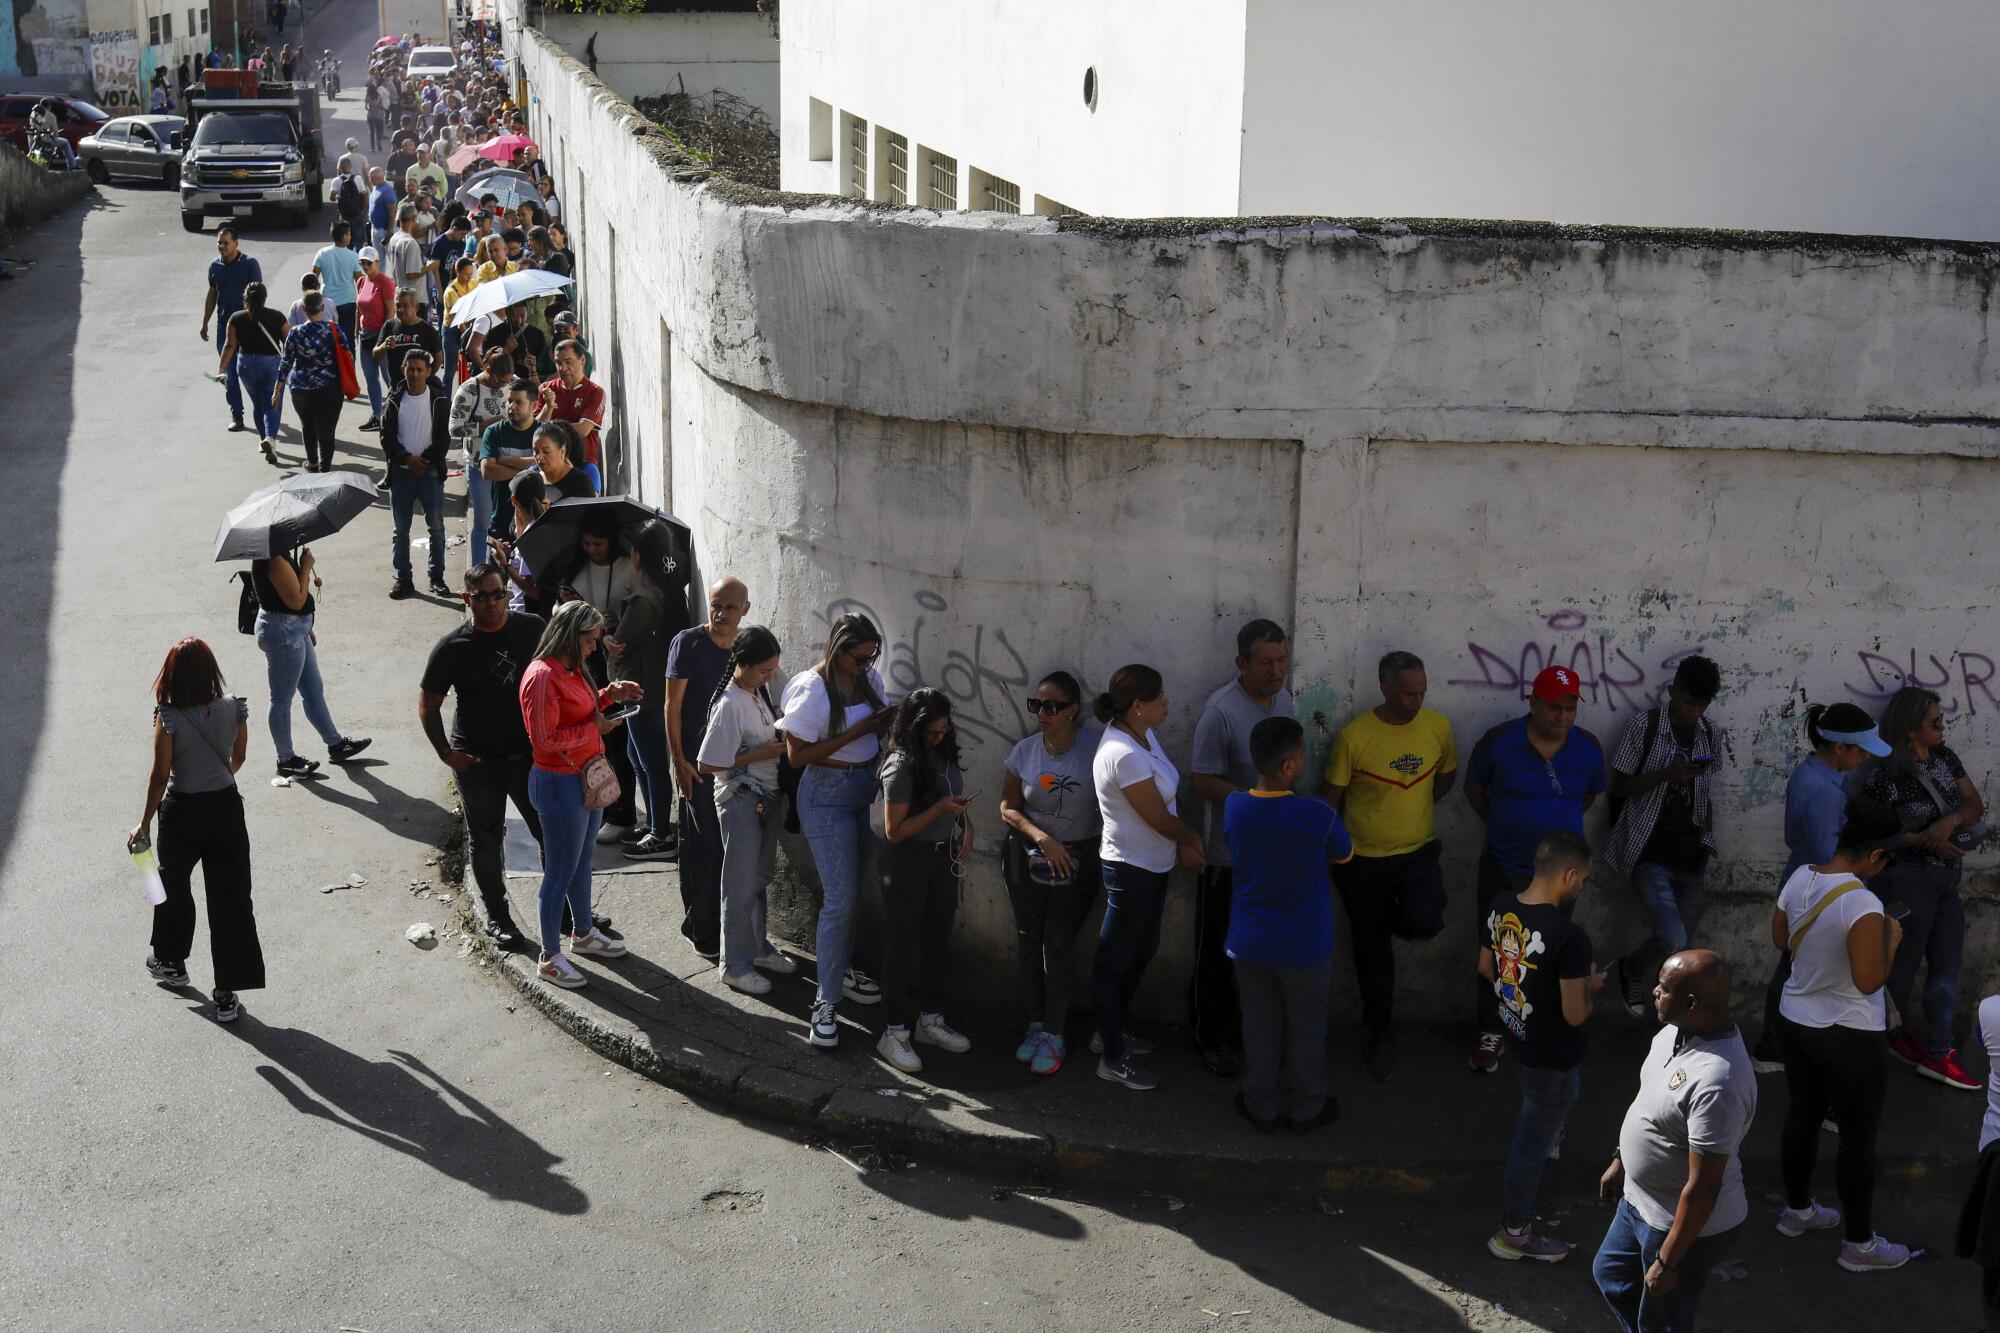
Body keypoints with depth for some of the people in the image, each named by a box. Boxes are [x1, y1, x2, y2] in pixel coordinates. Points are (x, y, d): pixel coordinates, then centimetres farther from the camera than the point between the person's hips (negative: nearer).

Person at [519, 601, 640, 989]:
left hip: (586, 779, 10)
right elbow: (544, 739, -27)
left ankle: (584, 934, 41)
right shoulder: (542, 676, -24)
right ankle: (549, 958, 13)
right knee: (560, 872, 1)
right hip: (559, 783, -10)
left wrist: (608, 695, 5)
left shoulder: (571, 670, 7)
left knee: (581, 862, 24)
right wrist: (593, 728, -20)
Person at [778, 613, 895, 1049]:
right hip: (827, 796, -7)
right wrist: (855, 733, -21)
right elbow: (797, 755, -18)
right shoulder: (812, 689, -18)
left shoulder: (870, 678, 2)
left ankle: (841, 968, 34)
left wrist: (887, 721, -5)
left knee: (852, 891, 15)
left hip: (866, 790, 7)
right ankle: (826, 1002, -2)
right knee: (840, 898, -9)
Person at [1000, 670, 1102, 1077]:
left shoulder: (1097, 745, -14)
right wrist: (1043, 838, -15)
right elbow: (1008, 808, -1)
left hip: (1078, 860, -3)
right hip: (1028, 857, 3)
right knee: (1028, 939, 8)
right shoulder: (1024, 751, -5)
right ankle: (1036, 1025, 22)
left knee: (1059, 943, -4)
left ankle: (1054, 1035, 8)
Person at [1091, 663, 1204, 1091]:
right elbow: (1159, 819, -21)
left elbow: (1170, 795, 8)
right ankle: (1113, 1058, 14)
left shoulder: (1144, 735, 1)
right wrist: (1192, 838, -3)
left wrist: (1183, 843, -3)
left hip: (1152, 865, 10)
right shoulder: (1125, 755, -28)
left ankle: (1110, 1031, 38)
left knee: (1142, 950, 22)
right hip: (1130, 869, -10)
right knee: (1114, 960, 3)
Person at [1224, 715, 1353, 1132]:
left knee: (1260, 1027, 20)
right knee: (1307, 1031, 18)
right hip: (1304, 948, -3)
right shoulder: (1317, 816, -24)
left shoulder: (1233, 807, -14)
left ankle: (1262, 1107, 35)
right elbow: (1344, 855, -3)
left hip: (1249, 944, 3)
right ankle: (1306, 1109, 34)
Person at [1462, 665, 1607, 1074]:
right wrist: (1501, 826, 7)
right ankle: (1491, 1030, 22)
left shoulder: (1588, 748, -7)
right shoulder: (1499, 742, -14)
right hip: (1502, 870, -2)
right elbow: (1474, 788, 3)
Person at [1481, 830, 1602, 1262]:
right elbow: (1575, 1015, -26)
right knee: (1534, 1143, 13)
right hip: (1553, 1056, -6)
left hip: (1515, 1031, 7)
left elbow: (1486, 967, 4)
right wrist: (1590, 987, -6)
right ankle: (1514, 1234, 29)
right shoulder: (1569, 938, -34)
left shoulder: (1501, 905, -11)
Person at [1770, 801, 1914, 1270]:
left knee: (1802, 1115, 24)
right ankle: (1859, 1244, 23)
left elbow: (1781, 938, 8)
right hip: (1849, 1037, -7)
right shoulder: (1863, 905, -29)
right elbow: (1869, 981, -24)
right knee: (1859, 1137, 9)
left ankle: (1797, 1210, 42)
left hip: (1795, 1021, 7)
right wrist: (1891, 940, -10)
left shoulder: (1800, 878, -7)